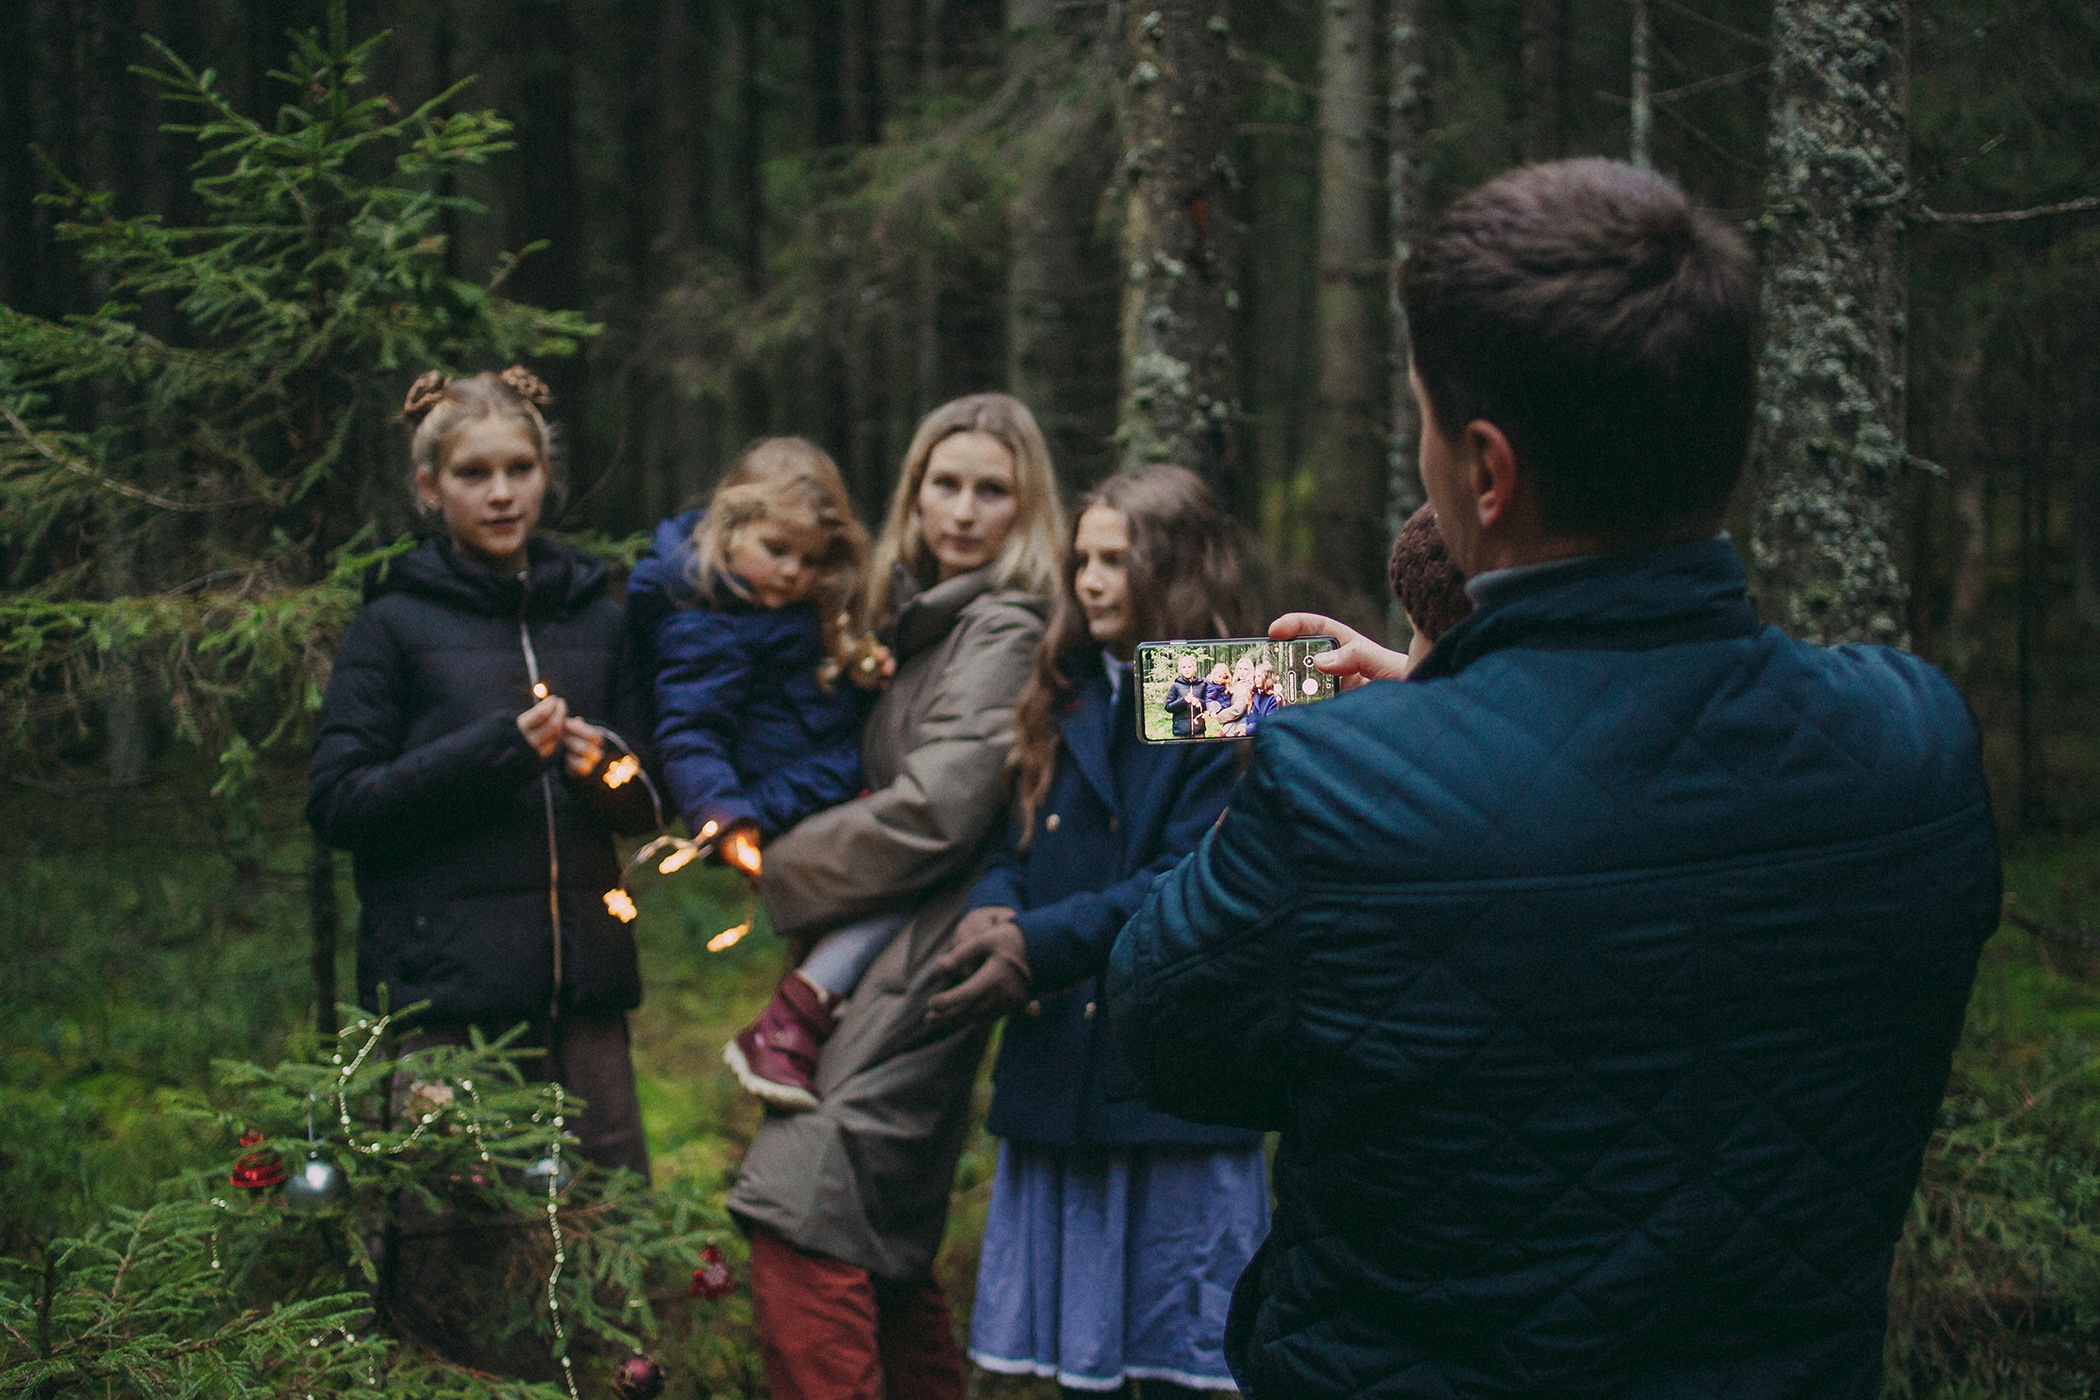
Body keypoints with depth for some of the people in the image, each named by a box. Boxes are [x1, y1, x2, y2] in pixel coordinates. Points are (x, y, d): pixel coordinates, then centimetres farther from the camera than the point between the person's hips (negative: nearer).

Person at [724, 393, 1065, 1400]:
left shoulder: (1005, 628, -11)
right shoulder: (928, 620, 18)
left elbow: (935, 812, -19)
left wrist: (780, 873, -8)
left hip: (923, 973, -10)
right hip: (883, 970, 10)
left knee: (801, 1234, -17)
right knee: (883, 1256, 15)